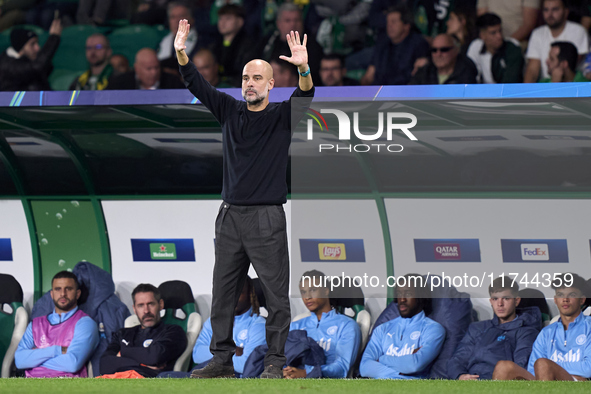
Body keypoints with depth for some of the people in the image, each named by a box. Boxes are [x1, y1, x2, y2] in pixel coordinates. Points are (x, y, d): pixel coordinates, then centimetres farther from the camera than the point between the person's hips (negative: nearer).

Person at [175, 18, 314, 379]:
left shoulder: (281, 116, 0)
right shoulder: (230, 111, 11)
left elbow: (305, 96, -18)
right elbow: (199, 86, 5)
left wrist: (303, 69, -38)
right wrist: (182, 55, -11)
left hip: (267, 217, -4)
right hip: (230, 214, 4)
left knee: (276, 292, -4)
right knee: (223, 292, 7)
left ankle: (275, 361, 0)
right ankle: (222, 358, 13)